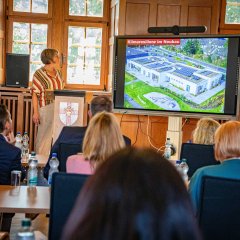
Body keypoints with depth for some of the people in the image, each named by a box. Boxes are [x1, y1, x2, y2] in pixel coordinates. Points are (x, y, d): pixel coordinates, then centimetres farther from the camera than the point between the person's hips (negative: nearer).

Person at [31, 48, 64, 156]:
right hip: (46, 109, -6)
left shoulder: (58, 73, 13)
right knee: (44, 136, 0)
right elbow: (35, 94, -8)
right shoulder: (39, 73, -6)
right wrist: (35, 112, -14)